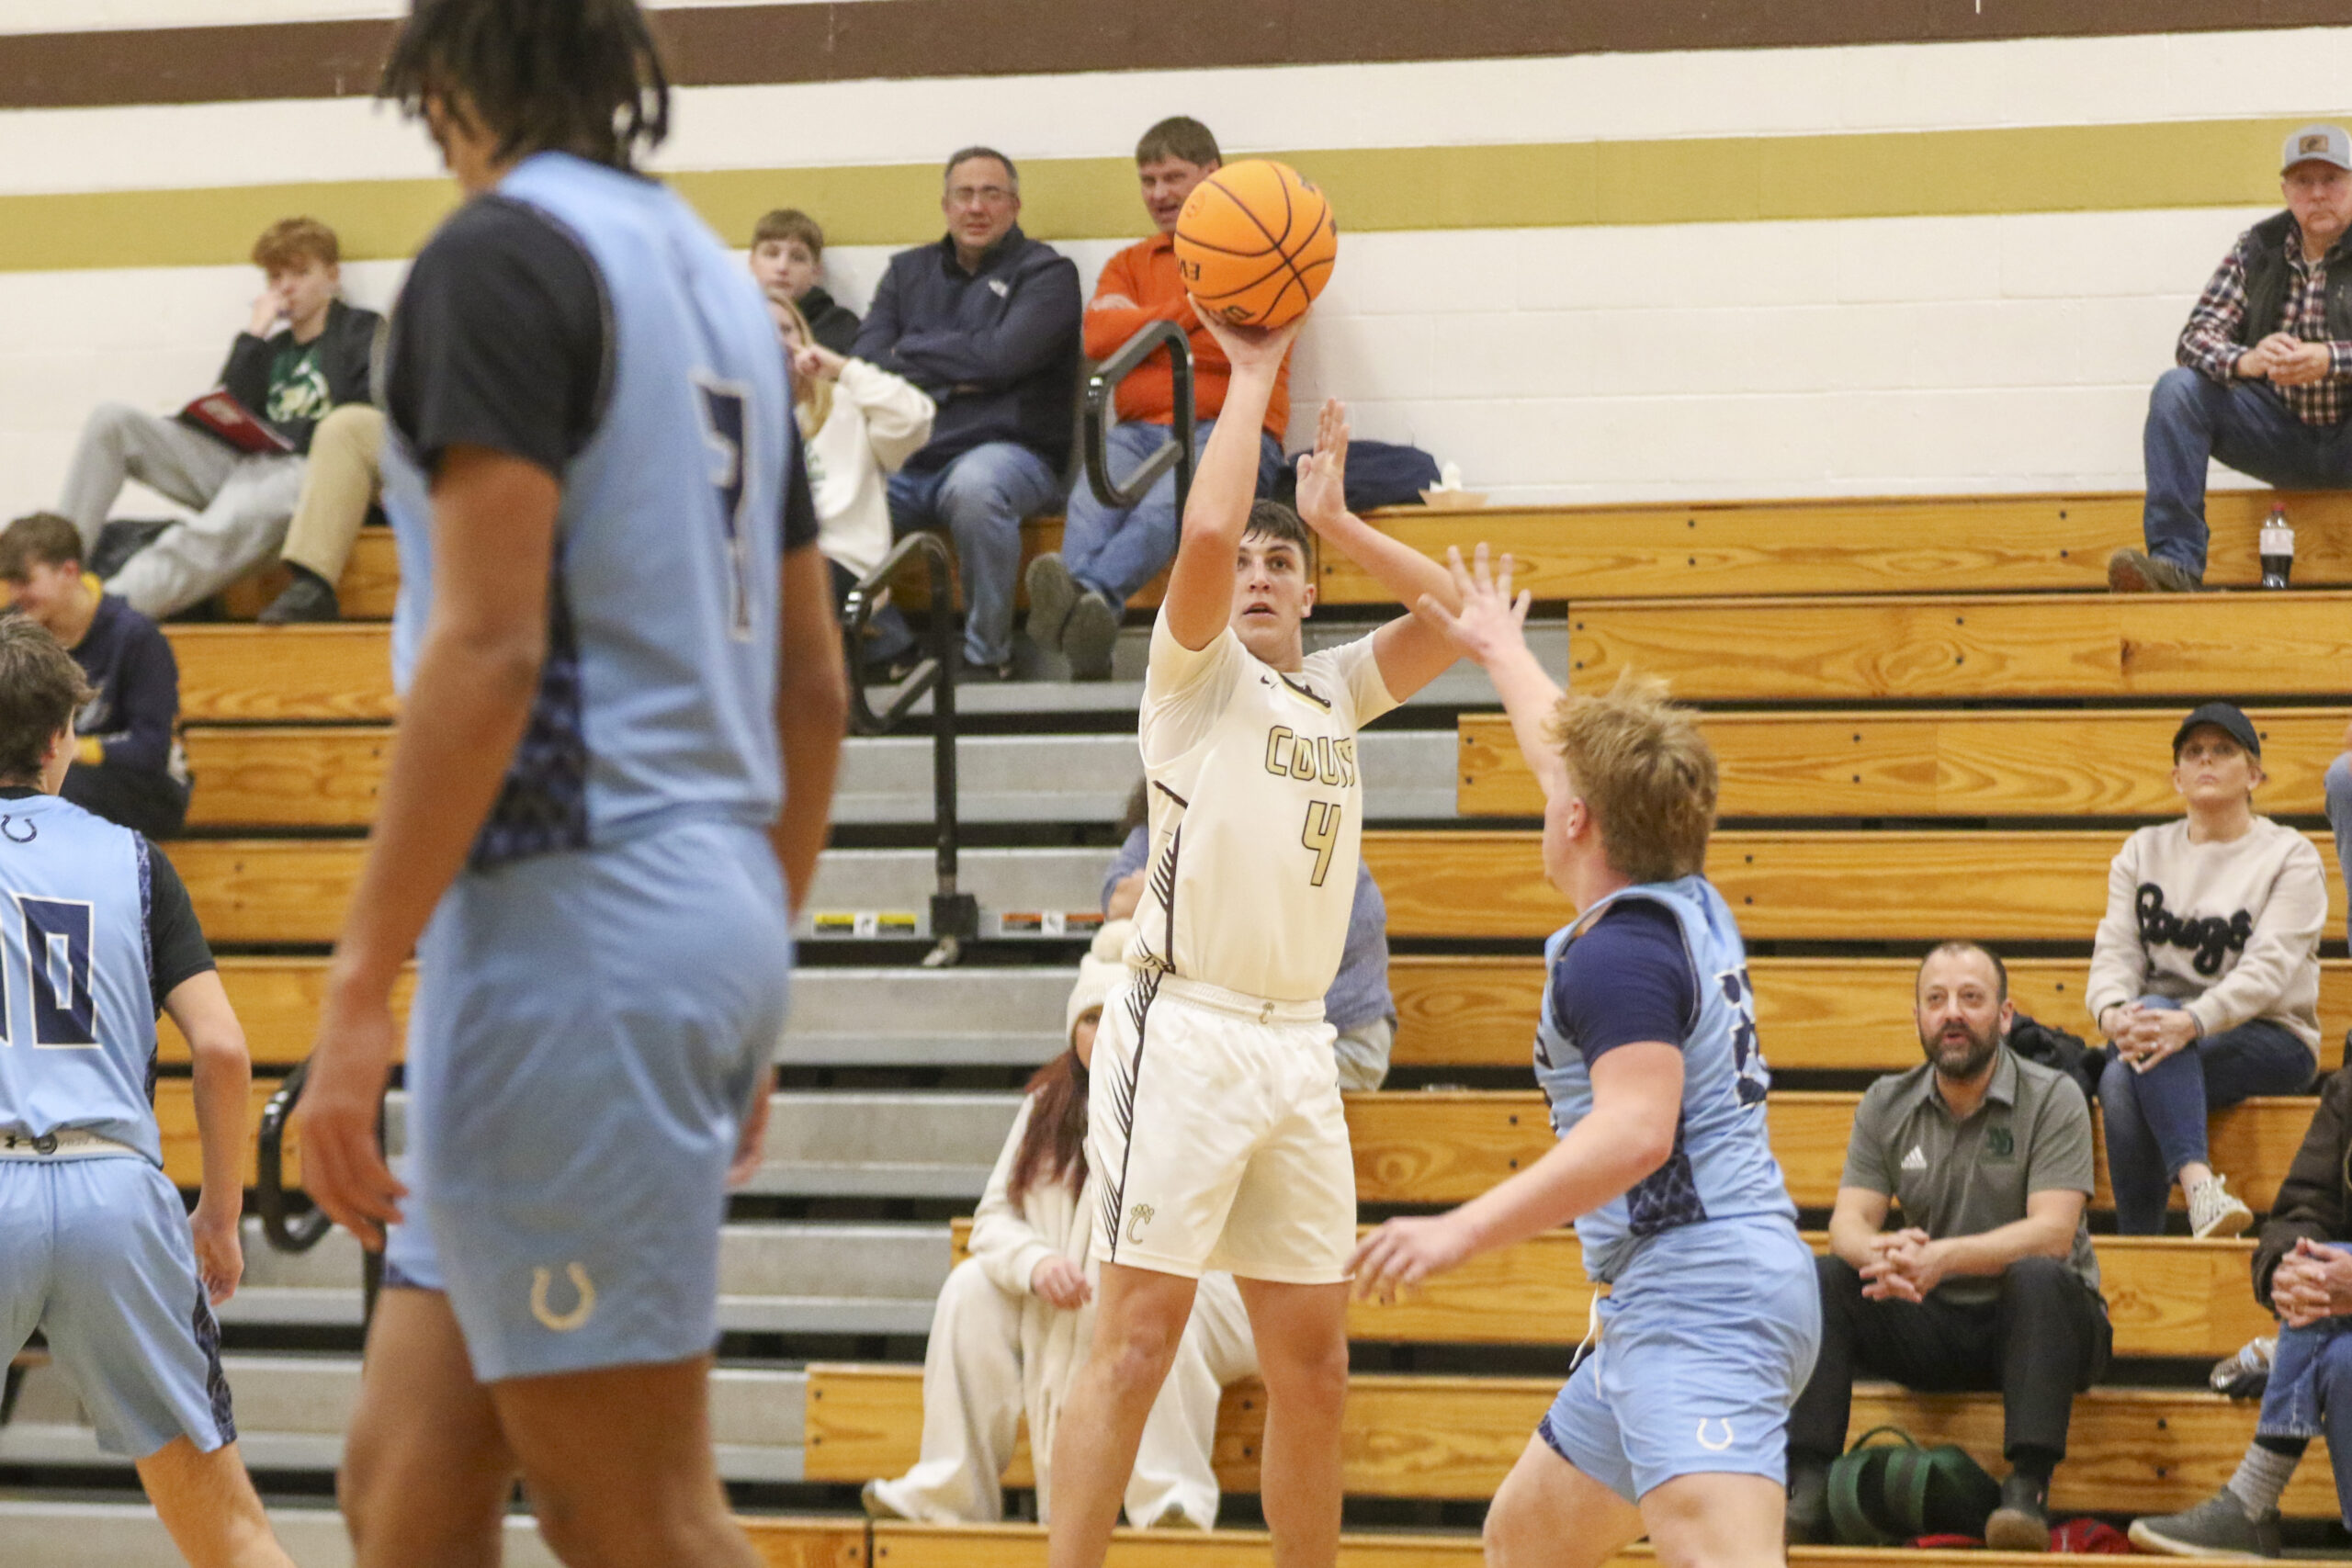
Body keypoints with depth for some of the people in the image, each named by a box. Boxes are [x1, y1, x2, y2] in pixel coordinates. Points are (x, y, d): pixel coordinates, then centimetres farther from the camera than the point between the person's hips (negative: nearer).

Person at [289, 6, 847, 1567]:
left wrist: (362, 985, -18)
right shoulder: (718, 277, 17)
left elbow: (488, 647, -19)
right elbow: (814, 689, 20)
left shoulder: (501, 257, -9)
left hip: (572, 919, -9)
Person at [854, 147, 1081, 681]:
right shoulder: (909, 271, 21)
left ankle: (988, 653, -22)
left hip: (1010, 449, -4)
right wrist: (951, 374, -6)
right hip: (908, 462, 4)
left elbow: (1003, 355, -10)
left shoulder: (1046, 272, 7)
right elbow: (863, 362, 7)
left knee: (973, 488, -40)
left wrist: (909, 354, 1)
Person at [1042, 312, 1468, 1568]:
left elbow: (1454, 615, 12)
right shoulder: (1200, 673, 0)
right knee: (1136, 1342, -12)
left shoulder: (1332, 692, 18)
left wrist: (1336, 517, 8)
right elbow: (1204, 532, -17)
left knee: (1312, 1364, 8)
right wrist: (1253, 373, -8)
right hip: (1186, 1032, -6)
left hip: (1298, 1043, 6)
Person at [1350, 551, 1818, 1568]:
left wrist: (1466, 1231, -29)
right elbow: (1577, 753, 34)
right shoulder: (1690, 908, 16)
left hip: (1696, 1302, -11)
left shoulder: (1618, 952, -12)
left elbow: (1636, 1132, -25)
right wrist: (1502, 655, 51)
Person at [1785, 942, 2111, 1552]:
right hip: (1929, 1327, 4)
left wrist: (1945, 1257, -35)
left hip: (2031, 1323, -4)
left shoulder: (2052, 1099, -7)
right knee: (1822, 1279, -19)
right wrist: (1881, 1250, -30)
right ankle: (1806, 1489, -24)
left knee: (2037, 1278, -35)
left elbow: (2052, 1232, -19)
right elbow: (1849, 1221, -3)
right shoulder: (1887, 1105, 6)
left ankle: (2028, 1489, -39)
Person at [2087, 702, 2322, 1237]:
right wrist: (2112, 1010, -21)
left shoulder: (2290, 856, 2)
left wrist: (2191, 1021, -31)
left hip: (2272, 1040, -3)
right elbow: (2115, 949, 4)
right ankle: (2197, 1181, -46)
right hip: (2164, 1034, 3)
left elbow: (2269, 966, -13)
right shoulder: (2142, 852, 16)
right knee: (2119, 1082, -33)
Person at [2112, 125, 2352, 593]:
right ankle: (2175, 563, -29)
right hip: (2281, 435, 4)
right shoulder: (2257, 249, 6)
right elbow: (2197, 336, -4)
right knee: (2176, 389, -18)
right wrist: (2246, 360, -28)